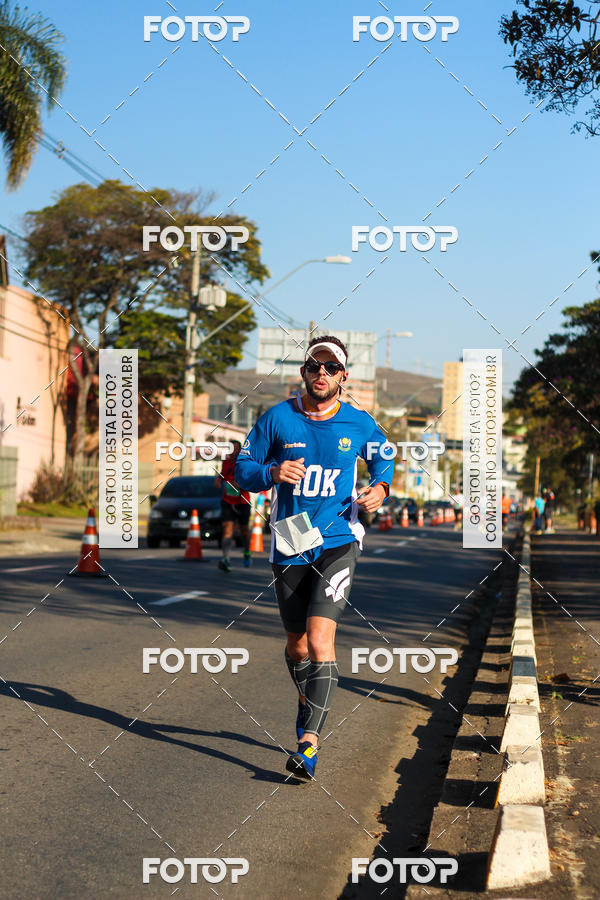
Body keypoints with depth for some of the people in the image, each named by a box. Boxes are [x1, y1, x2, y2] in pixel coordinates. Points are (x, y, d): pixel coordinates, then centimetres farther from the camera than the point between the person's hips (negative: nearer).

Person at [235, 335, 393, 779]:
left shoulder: (359, 424, 0)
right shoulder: (278, 418, -1)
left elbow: (383, 458, 19)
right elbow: (243, 467, 4)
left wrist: (380, 488, -2)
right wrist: (272, 473, -17)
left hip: (338, 543, -2)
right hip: (290, 544, 2)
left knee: (320, 640, -17)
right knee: (297, 644, 14)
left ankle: (310, 742, -16)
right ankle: (307, 703, 44)